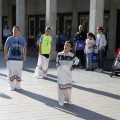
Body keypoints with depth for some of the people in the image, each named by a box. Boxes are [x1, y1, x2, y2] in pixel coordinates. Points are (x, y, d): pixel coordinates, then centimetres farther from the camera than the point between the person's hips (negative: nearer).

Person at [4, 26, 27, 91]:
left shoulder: (22, 39, 3)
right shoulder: (9, 39, -1)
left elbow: (24, 47, 8)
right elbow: (6, 47, 2)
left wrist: (24, 56, 3)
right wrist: (6, 55, -6)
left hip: (19, 59, 1)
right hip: (11, 58, -1)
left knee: (18, 72, 4)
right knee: (11, 72, 1)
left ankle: (17, 85, 16)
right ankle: (12, 86, 11)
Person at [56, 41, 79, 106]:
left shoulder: (71, 55, -6)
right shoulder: (59, 54, -1)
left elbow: (77, 60, 9)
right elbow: (57, 59, 18)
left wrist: (73, 66, -3)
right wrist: (57, 63, -1)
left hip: (68, 73, 0)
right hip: (61, 73, 0)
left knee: (68, 86, 9)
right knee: (61, 86, 2)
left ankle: (68, 99, 25)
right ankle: (61, 100, 10)